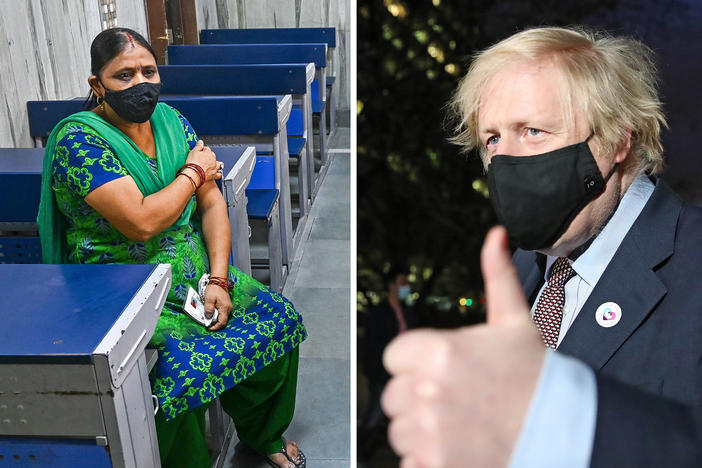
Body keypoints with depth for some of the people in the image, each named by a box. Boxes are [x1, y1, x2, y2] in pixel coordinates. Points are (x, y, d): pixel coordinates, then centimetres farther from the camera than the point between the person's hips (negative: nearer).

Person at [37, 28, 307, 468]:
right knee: (179, 369, -27)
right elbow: (142, 222, -27)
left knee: (279, 318, -3)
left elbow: (212, 203, 2)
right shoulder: (79, 139, -15)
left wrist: (219, 279, -10)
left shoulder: (170, 120, 4)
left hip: (194, 270, 6)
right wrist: (195, 171, -11)